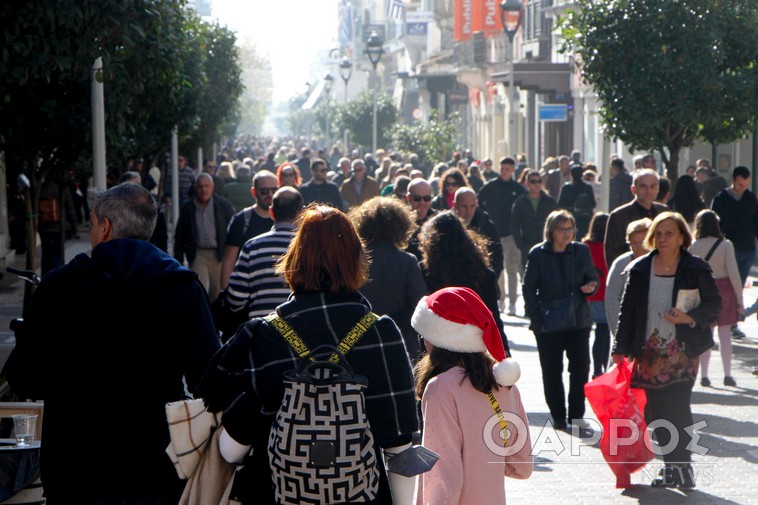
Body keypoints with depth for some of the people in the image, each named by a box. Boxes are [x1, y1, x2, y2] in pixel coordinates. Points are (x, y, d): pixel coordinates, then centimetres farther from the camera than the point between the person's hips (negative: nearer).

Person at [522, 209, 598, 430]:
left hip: (578, 319, 2)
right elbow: (529, 288, -1)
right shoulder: (538, 254, -3)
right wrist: (536, 317, -10)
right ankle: (558, 416, 16)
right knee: (551, 370, 5)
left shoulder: (582, 251, 4)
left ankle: (576, 415, 10)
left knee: (580, 367, -1)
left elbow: (592, 279, 13)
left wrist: (590, 287, -11)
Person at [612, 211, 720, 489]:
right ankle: (672, 467, 14)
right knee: (657, 411, 3)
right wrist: (620, 349, 4)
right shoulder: (640, 269, 5)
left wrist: (689, 317, -13)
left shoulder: (696, 269, -2)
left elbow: (714, 303, 6)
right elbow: (627, 310, 8)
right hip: (650, 351, 3)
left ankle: (681, 466, -3)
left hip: (683, 351, -3)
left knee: (678, 408, -12)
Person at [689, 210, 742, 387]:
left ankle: (704, 375, 8)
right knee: (725, 333, 5)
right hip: (724, 288, -1)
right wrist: (739, 298, -3)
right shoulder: (726, 245, -9)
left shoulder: (693, 247, -6)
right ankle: (727, 375, 7)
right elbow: (733, 273, -11)